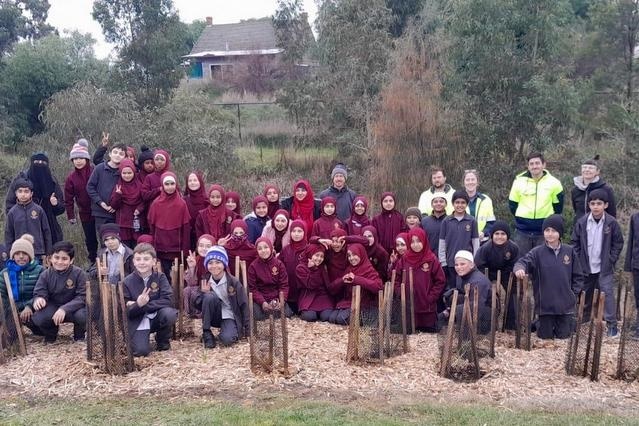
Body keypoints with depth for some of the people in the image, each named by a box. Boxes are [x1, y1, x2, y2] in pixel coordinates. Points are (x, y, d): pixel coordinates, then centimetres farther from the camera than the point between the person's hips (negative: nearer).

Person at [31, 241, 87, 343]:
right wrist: (38, 299, -37)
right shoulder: (45, 275, -7)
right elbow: (39, 293, -10)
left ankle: (79, 335, 3)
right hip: (53, 307, 2)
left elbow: (82, 297, -21)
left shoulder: (79, 273, -15)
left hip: (73, 308, -2)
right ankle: (50, 334, 8)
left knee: (82, 316, -36)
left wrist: (65, 309, -36)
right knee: (37, 318, -29)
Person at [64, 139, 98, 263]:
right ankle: (93, 262, 23)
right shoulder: (71, 178, 3)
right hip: (85, 214, 2)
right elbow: (69, 199, 6)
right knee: (90, 240, 11)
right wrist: (71, 216, 4)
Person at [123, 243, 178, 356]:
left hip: (156, 317, 1)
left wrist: (143, 306, -24)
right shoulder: (127, 282, -8)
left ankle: (162, 341, 0)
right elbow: (125, 311, -9)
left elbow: (168, 300, -19)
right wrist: (138, 305, -30)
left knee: (169, 313, -31)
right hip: (137, 322, -1)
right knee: (140, 351, -25)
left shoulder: (160, 277, -6)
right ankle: (134, 339, 14)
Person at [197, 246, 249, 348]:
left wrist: (246, 329, -8)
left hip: (229, 316, -3)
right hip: (214, 316, 3)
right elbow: (197, 303, -4)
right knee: (210, 296, -29)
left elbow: (244, 305, -8)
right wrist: (203, 294, -25)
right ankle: (206, 333, -15)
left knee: (227, 339, -34)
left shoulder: (233, 282, -14)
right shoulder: (205, 282, -6)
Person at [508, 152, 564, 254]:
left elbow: (558, 206, 11)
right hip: (522, 231, 1)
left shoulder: (553, 183, 0)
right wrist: (521, 218, 10)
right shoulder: (519, 181, 1)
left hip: (544, 232, 0)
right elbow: (512, 204, 11)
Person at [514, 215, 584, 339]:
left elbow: (578, 276, 7)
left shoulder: (570, 252, 0)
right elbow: (523, 261, -21)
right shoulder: (537, 252, -6)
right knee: (545, 336, 8)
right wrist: (519, 269, -44)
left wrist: (574, 294, -1)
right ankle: (538, 324, 38)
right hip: (545, 304, -1)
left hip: (565, 305, 1)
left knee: (564, 336, 9)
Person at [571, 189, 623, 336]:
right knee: (585, 294, 15)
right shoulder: (582, 222, -6)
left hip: (605, 268, -2)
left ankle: (612, 324, 1)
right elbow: (574, 242, 2)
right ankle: (582, 320, 31)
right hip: (586, 267, 2)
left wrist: (611, 260, -5)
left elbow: (618, 243, 0)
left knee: (608, 293, -7)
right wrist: (578, 260, -2)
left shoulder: (612, 223, -10)